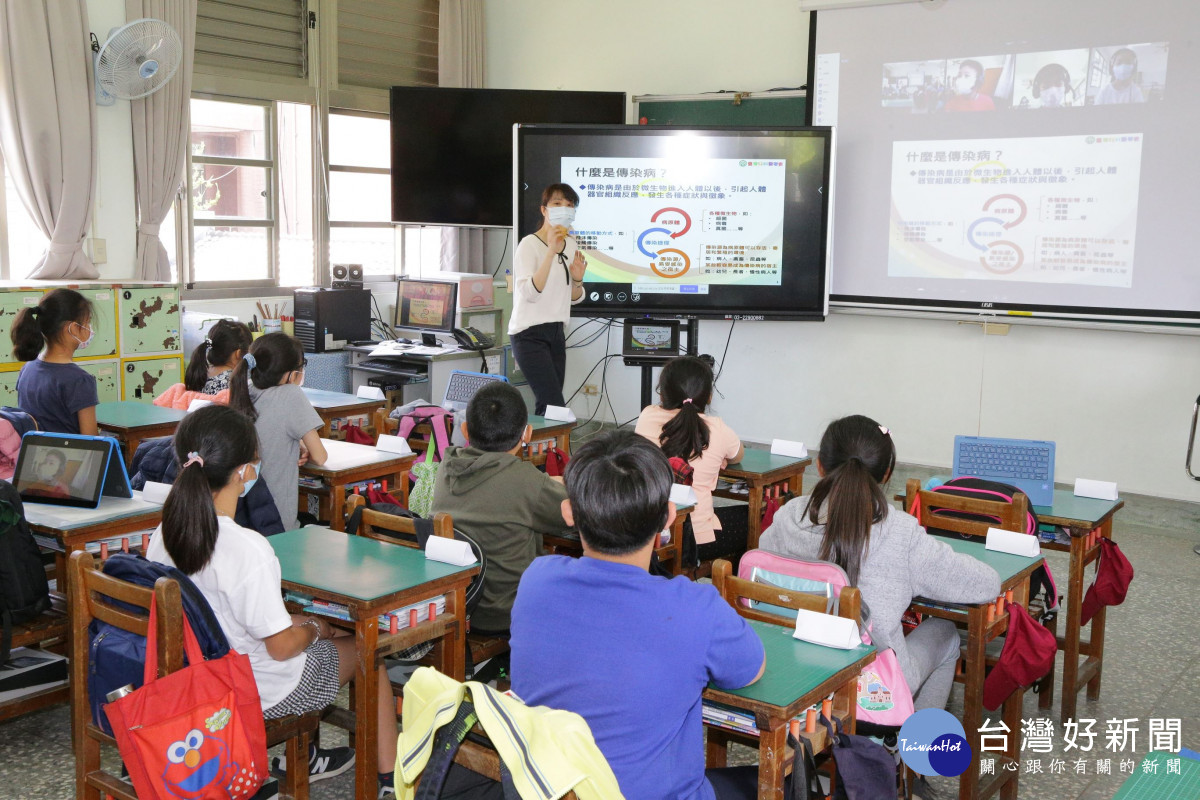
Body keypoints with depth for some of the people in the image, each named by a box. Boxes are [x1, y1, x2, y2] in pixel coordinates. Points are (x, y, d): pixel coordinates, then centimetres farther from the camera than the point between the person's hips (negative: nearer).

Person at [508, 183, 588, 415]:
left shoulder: (570, 244, 11)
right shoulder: (529, 244, -11)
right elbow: (530, 293, -24)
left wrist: (577, 278, -5)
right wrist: (551, 251, -28)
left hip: (556, 332, 8)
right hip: (530, 334, -8)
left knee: (545, 406, 8)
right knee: (555, 406, -15)